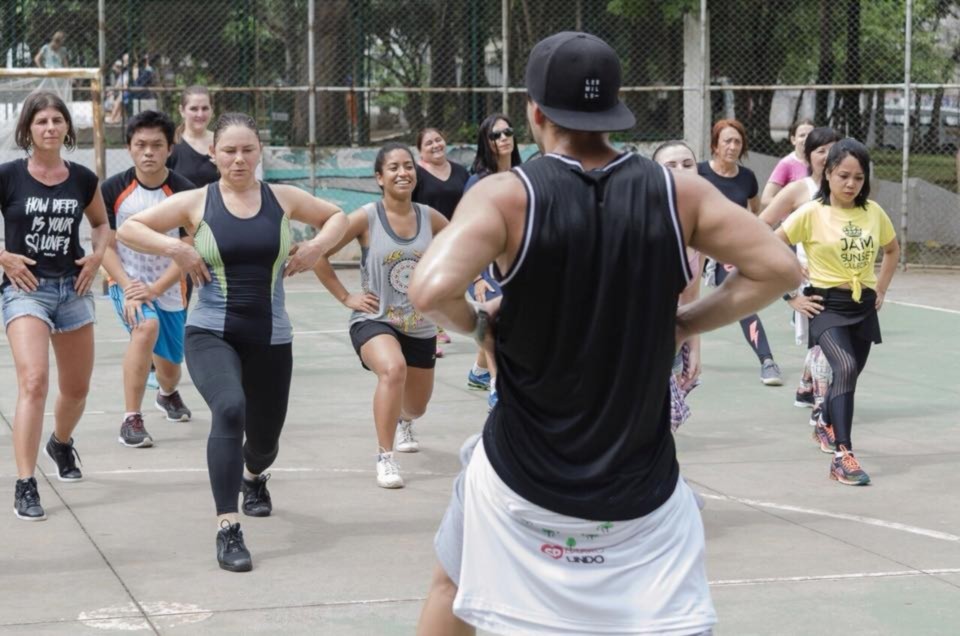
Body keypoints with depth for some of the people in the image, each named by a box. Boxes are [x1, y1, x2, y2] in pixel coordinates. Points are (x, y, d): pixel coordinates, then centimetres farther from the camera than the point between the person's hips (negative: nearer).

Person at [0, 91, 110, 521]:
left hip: (73, 288, 4)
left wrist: (97, 256, 2)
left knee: (76, 388, 16)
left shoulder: (82, 179, 2)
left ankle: (61, 443, 49)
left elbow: (101, 223, 19)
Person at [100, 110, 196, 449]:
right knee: (146, 327, -33)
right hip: (128, 283, -2)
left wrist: (154, 289, -24)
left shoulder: (184, 193, -12)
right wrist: (128, 288, -19)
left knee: (169, 367, 14)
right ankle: (131, 420, -26)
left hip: (169, 291, 2)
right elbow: (105, 245, -6)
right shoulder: (113, 189, -9)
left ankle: (168, 395, 55)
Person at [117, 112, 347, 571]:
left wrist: (318, 246, -1)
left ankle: (254, 477, 56)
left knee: (265, 437, 14)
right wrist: (174, 248, -14)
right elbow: (127, 228, 1)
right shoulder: (196, 203, -1)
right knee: (230, 409, -31)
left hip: (270, 338, 3)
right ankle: (228, 530, -27)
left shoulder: (283, 199, 4)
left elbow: (337, 216, 18)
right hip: (210, 333, -3)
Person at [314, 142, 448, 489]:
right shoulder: (366, 218, -13)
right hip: (374, 320, -4)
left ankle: (402, 422, 59)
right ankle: (385, 458, -25)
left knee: (416, 406, 18)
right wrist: (346, 297, -9)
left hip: (420, 327, 4)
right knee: (393, 369, -36)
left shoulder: (430, 217, -3)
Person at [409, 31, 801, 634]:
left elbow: (432, 290, -27)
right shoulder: (677, 192, -5)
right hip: (642, 487, 1)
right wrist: (688, 324, 3)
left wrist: (476, 323, -5)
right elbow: (780, 269, -6)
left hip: (521, 477, 0)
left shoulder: (506, 195, -12)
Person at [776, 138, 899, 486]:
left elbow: (892, 250, 20)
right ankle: (843, 456, -28)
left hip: (863, 306, 5)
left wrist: (881, 289, 12)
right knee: (846, 368, -26)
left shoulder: (873, 212, 2)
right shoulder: (811, 213, -11)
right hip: (827, 304, -5)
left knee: (848, 375, 15)